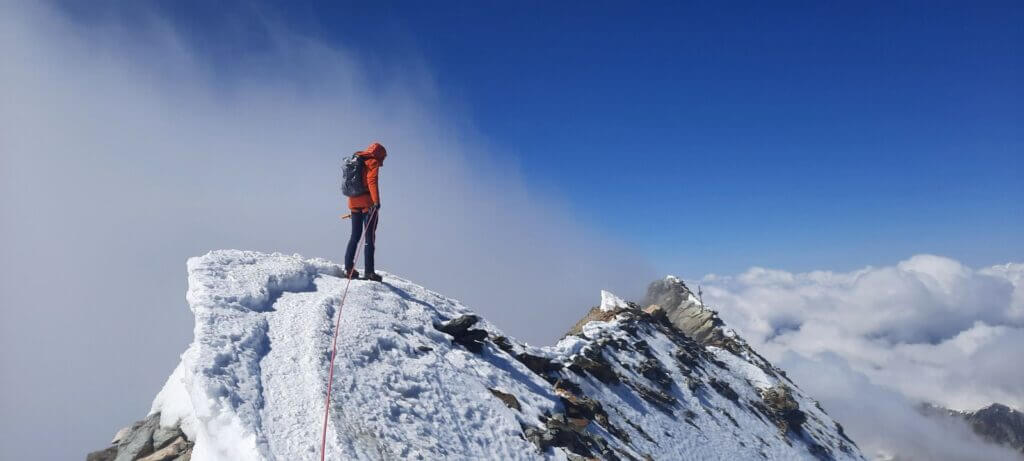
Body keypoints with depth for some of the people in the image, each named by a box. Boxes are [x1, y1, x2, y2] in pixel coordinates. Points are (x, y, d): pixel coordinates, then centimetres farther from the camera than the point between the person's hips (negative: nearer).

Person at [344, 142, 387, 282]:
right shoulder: (373, 162, -3)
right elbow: (372, 181, -20)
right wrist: (376, 201, -28)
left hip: (354, 203, 7)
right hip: (367, 203, -7)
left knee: (355, 236, 13)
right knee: (370, 237, -5)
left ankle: (349, 267, 11)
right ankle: (368, 271, -9)